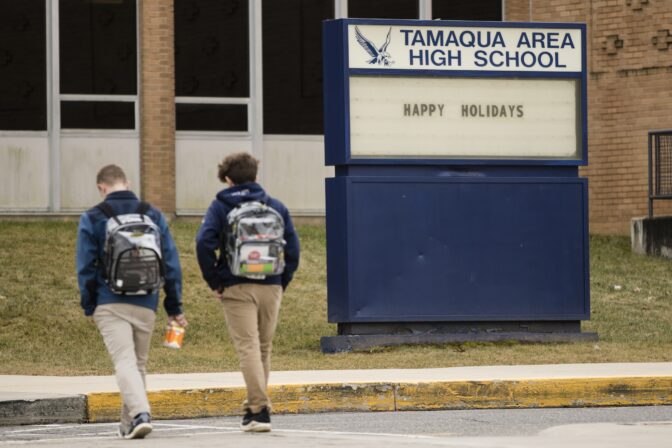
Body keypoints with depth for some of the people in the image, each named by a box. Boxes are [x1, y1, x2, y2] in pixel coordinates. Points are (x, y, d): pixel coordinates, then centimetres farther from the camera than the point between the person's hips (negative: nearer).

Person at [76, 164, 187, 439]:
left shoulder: (92, 219, 0)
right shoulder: (153, 215, 9)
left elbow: (86, 267, -1)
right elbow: (171, 264, 8)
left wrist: (89, 307, 8)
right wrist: (174, 307, 11)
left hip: (110, 304, -3)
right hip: (146, 304, 3)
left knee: (125, 362, -11)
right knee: (139, 363, 15)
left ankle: (140, 413, -32)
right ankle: (128, 425, 21)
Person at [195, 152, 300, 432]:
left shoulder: (221, 207, 1)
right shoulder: (276, 207, 9)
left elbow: (204, 243, -12)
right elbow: (293, 247, 4)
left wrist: (214, 281, -4)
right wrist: (282, 281, 10)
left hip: (237, 288, -3)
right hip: (271, 288, 3)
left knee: (248, 347, -7)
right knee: (264, 348, 14)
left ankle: (259, 409, -18)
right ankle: (256, 407, 22)